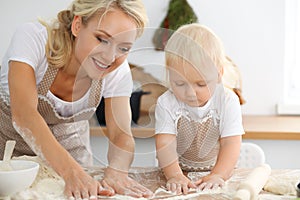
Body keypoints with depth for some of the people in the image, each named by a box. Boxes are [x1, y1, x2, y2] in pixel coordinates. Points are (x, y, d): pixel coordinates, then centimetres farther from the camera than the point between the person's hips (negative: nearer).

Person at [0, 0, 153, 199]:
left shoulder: (118, 71, -15)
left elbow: (122, 135, -19)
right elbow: (23, 115, -37)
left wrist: (116, 172, -41)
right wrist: (72, 172, -48)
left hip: (71, 150, 2)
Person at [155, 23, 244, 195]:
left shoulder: (227, 102, -13)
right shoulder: (167, 104, -13)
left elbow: (231, 144, -19)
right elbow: (165, 144, -21)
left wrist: (217, 175, -34)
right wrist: (175, 175, -37)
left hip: (217, 170, 2)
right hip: (179, 171, -1)